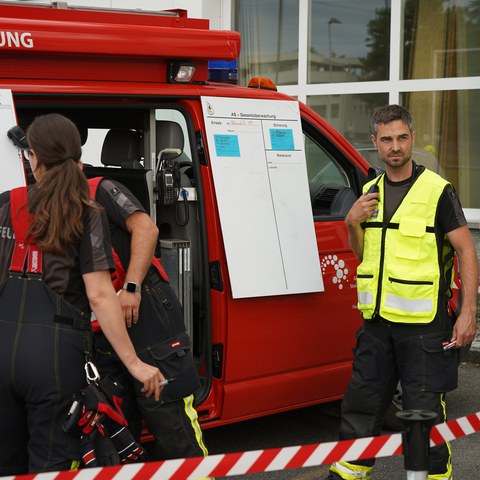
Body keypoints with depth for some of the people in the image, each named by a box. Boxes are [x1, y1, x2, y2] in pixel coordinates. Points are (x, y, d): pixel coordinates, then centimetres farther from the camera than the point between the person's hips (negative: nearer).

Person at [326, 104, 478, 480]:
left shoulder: (437, 191, -7)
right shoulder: (370, 192, 11)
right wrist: (352, 223, -2)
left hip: (424, 325, -6)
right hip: (377, 322, 6)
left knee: (424, 412, 0)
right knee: (360, 406, 13)